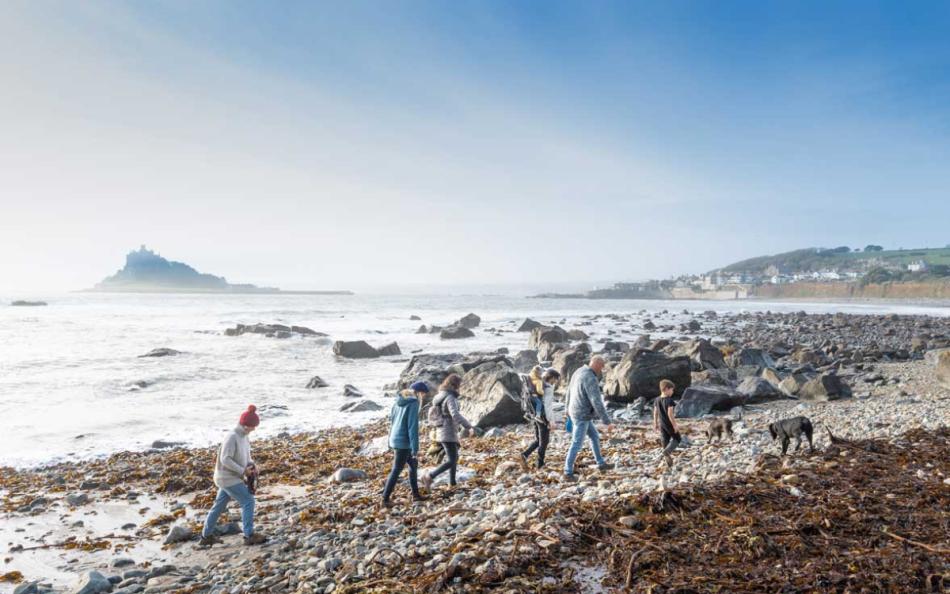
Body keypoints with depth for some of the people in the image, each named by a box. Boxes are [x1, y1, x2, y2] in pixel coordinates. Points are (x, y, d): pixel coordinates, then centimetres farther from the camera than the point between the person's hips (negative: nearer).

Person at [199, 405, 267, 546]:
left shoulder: (244, 437, 5)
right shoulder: (232, 437, -23)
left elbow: (246, 456, 16)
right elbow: (225, 460, -26)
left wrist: (252, 465, -3)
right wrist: (243, 471, -22)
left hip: (231, 477, 9)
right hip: (228, 478, -9)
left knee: (219, 505, 18)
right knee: (248, 501, -9)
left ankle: (206, 536, 30)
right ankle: (249, 535, -4)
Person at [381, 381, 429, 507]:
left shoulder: (398, 400, 7)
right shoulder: (413, 404, -18)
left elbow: (391, 419, 15)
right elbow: (413, 427, -20)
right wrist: (415, 449, -17)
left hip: (395, 439, 9)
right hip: (404, 442, -8)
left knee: (413, 465, 19)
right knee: (396, 470, 2)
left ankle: (415, 494, 26)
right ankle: (385, 499, 9)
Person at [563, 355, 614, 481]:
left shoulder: (579, 372, 5)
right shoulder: (591, 379, -27)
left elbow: (570, 391, 18)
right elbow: (597, 403, -29)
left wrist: (568, 408, 32)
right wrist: (607, 421, -23)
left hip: (577, 413, 10)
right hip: (582, 416, -10)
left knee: (595, 437, 22)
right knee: (577, 444, 0)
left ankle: (601, 464, 34)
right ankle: (568, 473, 9)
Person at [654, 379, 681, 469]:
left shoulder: (657, 400, 3)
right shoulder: (669, 400, -19)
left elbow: (655, 413, 8)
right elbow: (670, 413, -24)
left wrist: (655, 423, 17)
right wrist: (675, 425, -18)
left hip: (662, 424, 6)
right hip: (669, 424, -6)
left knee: (665, 441, 13)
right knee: (677, 439, 13)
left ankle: (669, 463, 17)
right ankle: (667, 451, -10)